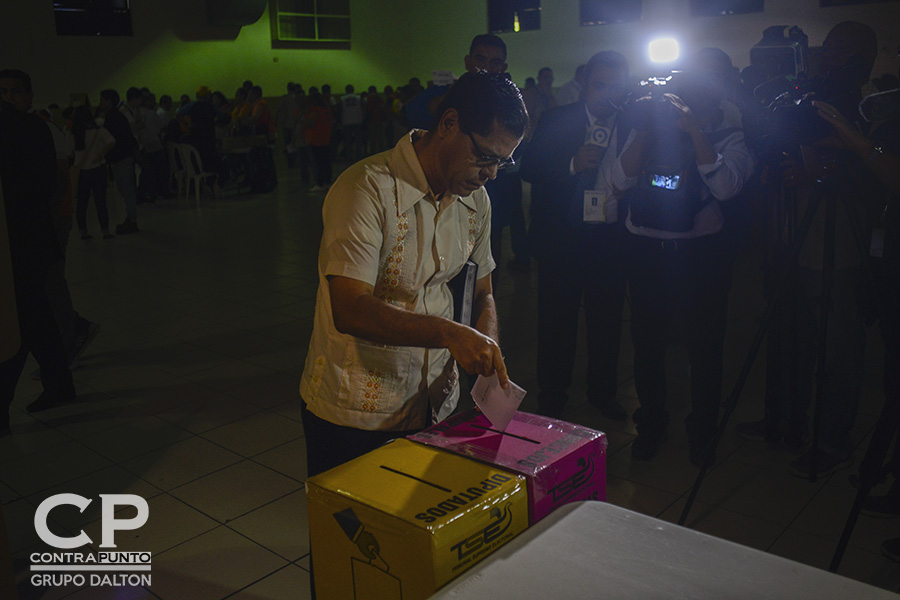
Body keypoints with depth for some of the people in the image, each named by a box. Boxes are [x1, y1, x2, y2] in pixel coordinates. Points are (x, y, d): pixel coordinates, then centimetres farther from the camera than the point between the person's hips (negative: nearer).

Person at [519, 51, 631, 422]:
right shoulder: (558, 121, 1)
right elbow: (528, 168, -5)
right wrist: (573, 164, -19)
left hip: (611, 239, 2)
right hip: (563, 236, -2)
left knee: (607, 320, 11)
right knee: (557, 321, 5)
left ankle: (603, 393, 31)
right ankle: (552, 399, 22)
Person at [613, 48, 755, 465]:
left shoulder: (726, 131, 1)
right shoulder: (654, 123, 7)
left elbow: (726, 187, -19)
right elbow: (621, 180, -4)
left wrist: (695, 130, -20)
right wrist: (643, 130, -13)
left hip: (700, 249, -2)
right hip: (645, 247, 2)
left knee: (704, 344, 5)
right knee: (647, 341, 8)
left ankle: (702, 431, 25)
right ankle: (651, 426, 27)